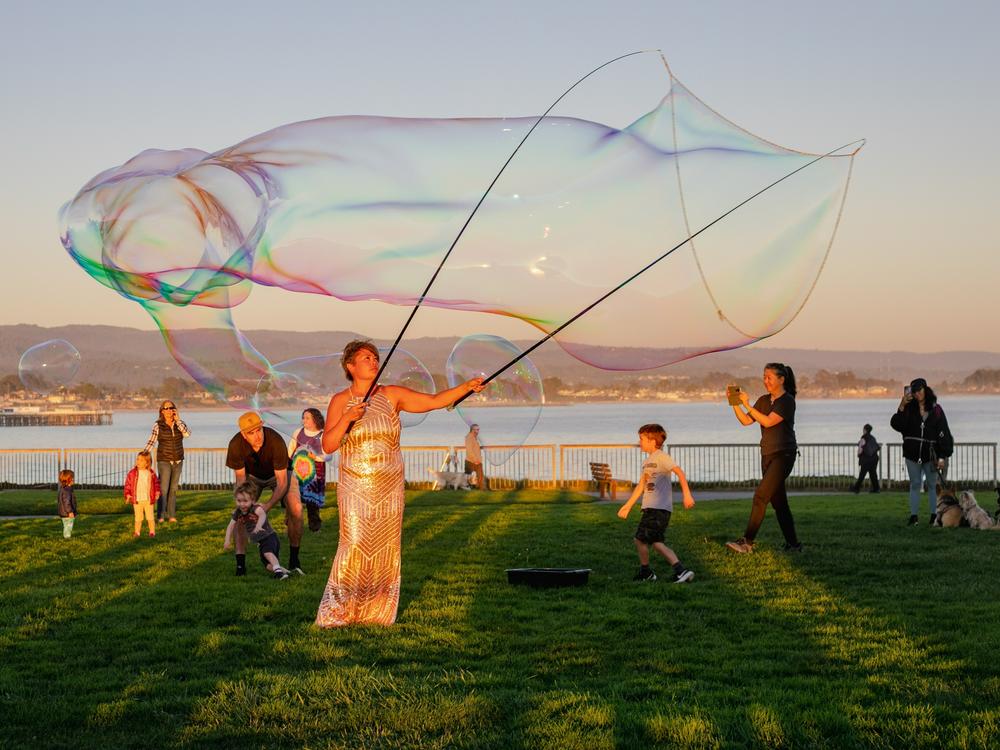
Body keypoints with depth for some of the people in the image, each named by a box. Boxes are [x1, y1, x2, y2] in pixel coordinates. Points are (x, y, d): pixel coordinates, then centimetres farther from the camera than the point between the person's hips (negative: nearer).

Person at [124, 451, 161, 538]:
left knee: (150, 517, 5)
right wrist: (128, 495, -8)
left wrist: (157, 492, -2)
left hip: (148, 500, 0)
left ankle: (152, 532, 15)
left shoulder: (151, 473, -1)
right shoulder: (132, 473, -4)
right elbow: (128, 484, 0)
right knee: (138, 517, 5)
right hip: (137, 500, 0)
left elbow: (156, 483, 10)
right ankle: (136, 532, 14)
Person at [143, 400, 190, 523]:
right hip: (164, 461, -3)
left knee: (173, 489, 8)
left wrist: (177, 419, -17)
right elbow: (151, 442, -12)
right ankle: (160, 516, -3)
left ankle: (171, 515, 13)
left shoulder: (179, 423, 0)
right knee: (163, 489, -8)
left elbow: (187, 434, -18)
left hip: (178, 461, 3)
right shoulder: (158, 425, -8)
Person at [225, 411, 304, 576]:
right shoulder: (236, 445, -33)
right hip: (252, 475, 2)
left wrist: (268, 506, -44)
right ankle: (240, 564, -13)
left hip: (278, 473, -2)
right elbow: (240, 479, -20)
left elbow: (282, 482, -32)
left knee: (296, 509, -20)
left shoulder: (276, 442, -39)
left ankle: (294, 560, -5)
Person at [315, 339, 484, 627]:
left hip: (389, 489, 2)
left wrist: (467, 386, -15)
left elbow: (435, 401, -3)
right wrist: (346, 419, -23)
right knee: (355, 546, -11)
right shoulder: (340, 401, -2)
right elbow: (327, 446, -8)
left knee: (386, 548, 3)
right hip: (355, 487, -2)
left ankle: (377, 611, 14)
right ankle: (337, 611, 0)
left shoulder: (393, 395, 2)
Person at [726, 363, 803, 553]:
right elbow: (746, 421, 8)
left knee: (761, 496, -15)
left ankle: (747, 542, -16)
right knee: (778, 501, 9)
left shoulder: (787, 401, -10)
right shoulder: (764, 400, 13)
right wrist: (735, 404, -6)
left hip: (783, 455, -8)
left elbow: (768, 421, -20)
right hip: (767, 455, 8)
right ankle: (793, 544, 15)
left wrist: (747, 404, -21)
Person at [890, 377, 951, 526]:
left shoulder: (936, 409, -1)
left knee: (932, 485, 4)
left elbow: (944, 433, -1)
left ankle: (934, 516, 8)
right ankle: (914, 516, 10)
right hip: (912, 453, 2)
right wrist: (901, 407, -18)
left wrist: (941, 456, -7)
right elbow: (896, 425, -7)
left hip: (930, 454, -2)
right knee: (914, 484, 7)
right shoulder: (909, 408, 3)